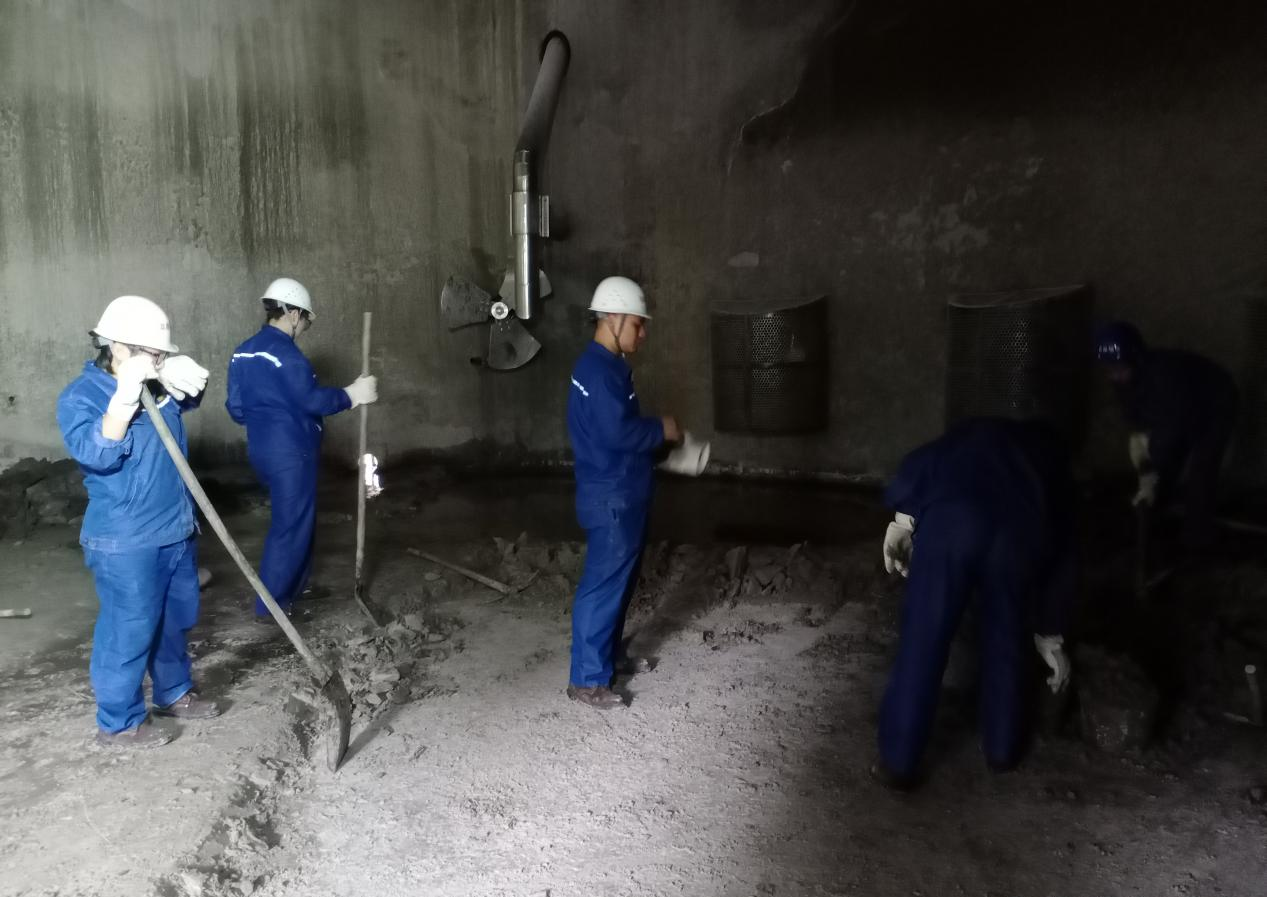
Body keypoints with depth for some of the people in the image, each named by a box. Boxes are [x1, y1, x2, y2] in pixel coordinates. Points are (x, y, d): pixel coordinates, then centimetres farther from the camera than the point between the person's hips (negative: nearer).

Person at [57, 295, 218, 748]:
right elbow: (97, 454, -29)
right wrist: (126, 394, -34)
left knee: (176, 620, 20)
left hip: (176, 530, 8)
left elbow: (191, 396, 25)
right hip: (125, 543, -8)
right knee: (128, 631, 1)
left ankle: (173, 693, 38)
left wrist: (183, 379, 1)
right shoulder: (79, 397, -14)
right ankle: (119, 722, 18)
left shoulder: (155, 386, 5)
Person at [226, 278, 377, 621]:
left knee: (291, 520, 23)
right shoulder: (283, 352, -18)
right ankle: (270, 605, 7)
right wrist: (352, 395, -12)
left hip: (261, 450, 9)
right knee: (291, 526, 1)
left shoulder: (243, 353, 10)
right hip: (289, 453, -9)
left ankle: (292, 588, 35)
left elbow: (236, 408, 13)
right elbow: (312, 399, -23)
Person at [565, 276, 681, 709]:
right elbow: (618, 432, -28)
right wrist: (661, 430, -13)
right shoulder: (599, 369, -20)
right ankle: (586, 679, 6)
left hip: (623, 494, 11)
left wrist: (657, 440, 6)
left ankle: (608, 655, 33)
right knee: (603, 586, -3)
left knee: (619, 582, 19)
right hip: (610, 498, -11)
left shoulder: (609, 366, 14)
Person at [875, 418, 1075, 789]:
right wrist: (1050, 635, 40)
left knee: (922, 645, 7)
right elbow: (1062, 557, 36)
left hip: (950, 522, -2)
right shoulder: (1052, 460, 39)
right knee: (1006, 645, 24)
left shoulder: (976, 434, 38)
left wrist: (903, 517, 9)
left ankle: (897, 761, 15)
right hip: (1020, 535, 2)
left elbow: (920, 464, 15)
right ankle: (1003, 749, 40)